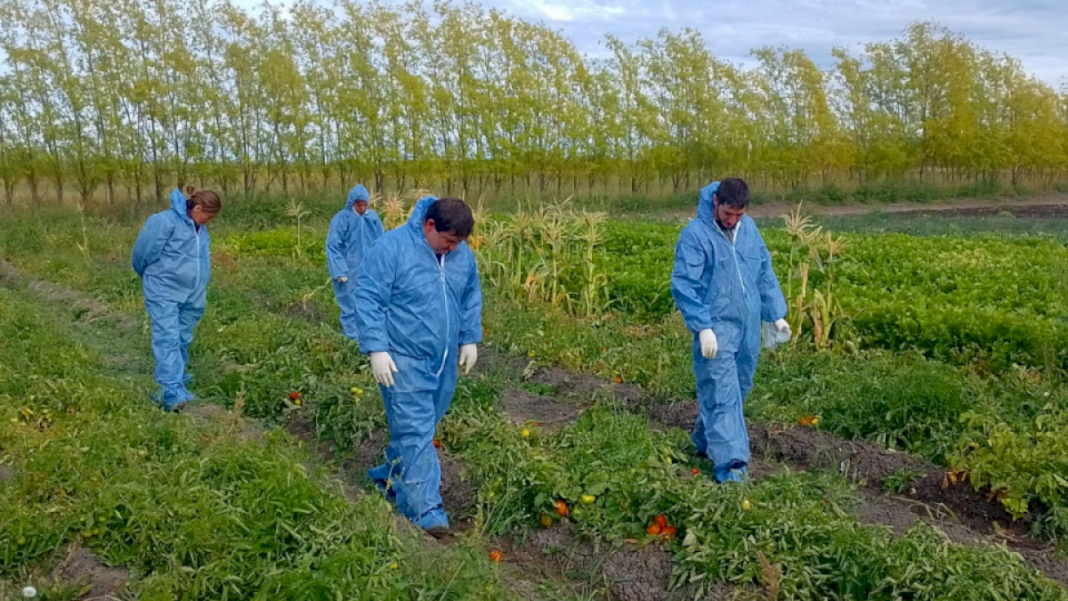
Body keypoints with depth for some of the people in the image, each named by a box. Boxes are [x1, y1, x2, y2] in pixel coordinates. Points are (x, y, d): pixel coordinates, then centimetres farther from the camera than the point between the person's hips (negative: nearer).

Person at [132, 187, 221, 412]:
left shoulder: (201, 231, 11)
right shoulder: (165, 222, -14)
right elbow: (143, 252, -9)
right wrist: (151, 277, 7)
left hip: (191, 295, 8)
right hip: (164, 292, -7)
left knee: (182, 341, 13)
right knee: (168, 340, -14)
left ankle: (176, 383, 25)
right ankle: (172, 392, -20)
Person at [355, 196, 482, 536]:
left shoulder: (462, 254, 3)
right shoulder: (391, 249, -16)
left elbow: (471, 298, 17)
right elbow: (368, 299, -15)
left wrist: (470, 339, 13)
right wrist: (377, 349, -19)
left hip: (443, 360, 7)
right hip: (403, 360, -7)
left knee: (421, 427, 17)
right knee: (415, 432, -7)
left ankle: (390, 477, 38)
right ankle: (425, 508, 0)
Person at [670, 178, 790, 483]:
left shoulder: (749, 228, 7)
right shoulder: (695, 234, -13)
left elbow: (765, 273, 16)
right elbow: (684, 285, -16)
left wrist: (777, 314, 15)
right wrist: (703, 327, -22)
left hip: (748, 327, 7)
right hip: (716, 328, -7)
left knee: (738, 390, 16)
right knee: (722, 395, -8)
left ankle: (706, 442, 34)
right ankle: (730, 462, -5)